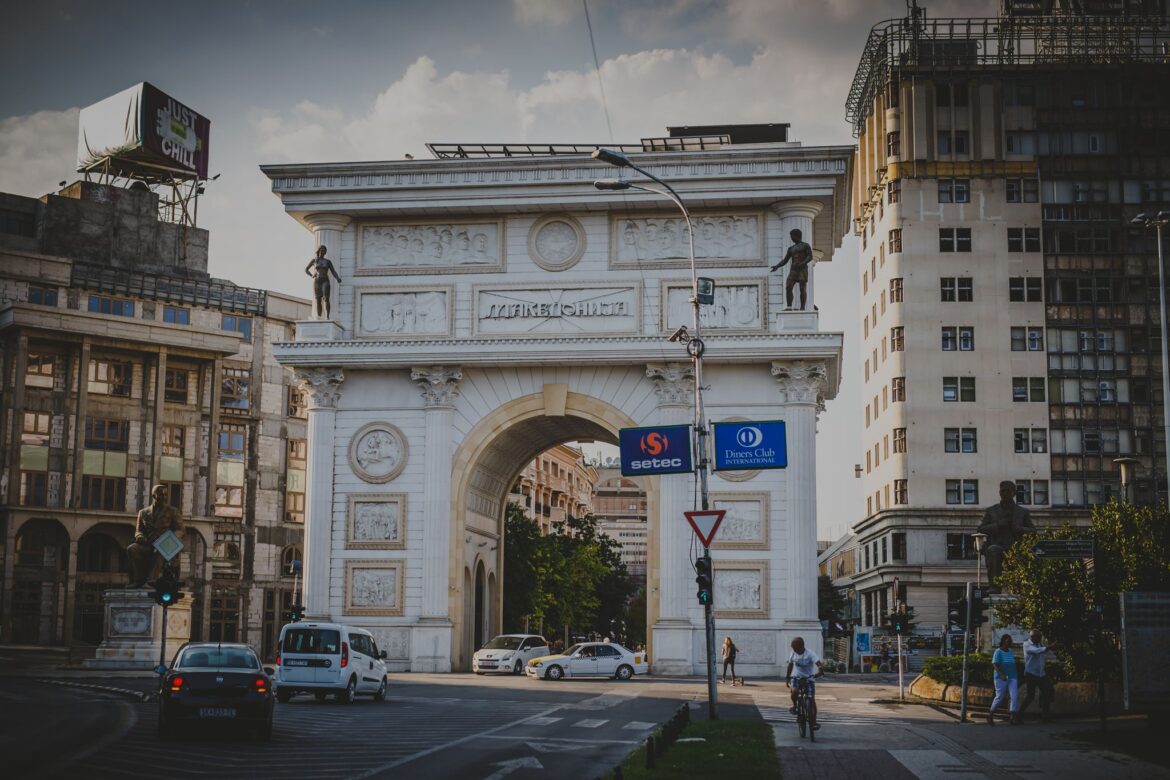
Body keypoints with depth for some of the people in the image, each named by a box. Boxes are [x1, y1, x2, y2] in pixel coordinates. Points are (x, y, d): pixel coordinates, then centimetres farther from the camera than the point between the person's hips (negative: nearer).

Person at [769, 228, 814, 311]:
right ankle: (789, 308, -12)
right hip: (793, 271, 5)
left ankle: (802, 309, -8)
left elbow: (810, 257, -9)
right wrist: (776, 266, 1)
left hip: (803, 270, -5)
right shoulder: (791, 249, 21)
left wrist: (801, 264, -23)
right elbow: (785, 261, 17)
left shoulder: (806, 246, 5)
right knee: (788, 287, -12)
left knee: (803, 289, -9)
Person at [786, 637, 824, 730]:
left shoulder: (810, 654, -18)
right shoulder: (793, 653, -5)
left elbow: (819, 663, -31)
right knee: (794, 691, -29)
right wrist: (788, 677, 13)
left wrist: (821, 670, -52)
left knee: (812, 700, -9)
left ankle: (813, 722, -1)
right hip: (796, 677, 2)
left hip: (808, 678, -2)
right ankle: (794, 706, 1)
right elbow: (790, 665, 10)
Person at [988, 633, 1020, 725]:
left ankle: (1014, 717, -13)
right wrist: (1002, 675, -30)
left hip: (1012, 678, 6)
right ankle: (990, 715, 19)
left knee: (1015, 696, -10)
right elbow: (995, 665, -17)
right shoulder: (998, 652, -8)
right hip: (1001, 679, -6)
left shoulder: (1010, 651, 11)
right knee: (999, 697, 0)